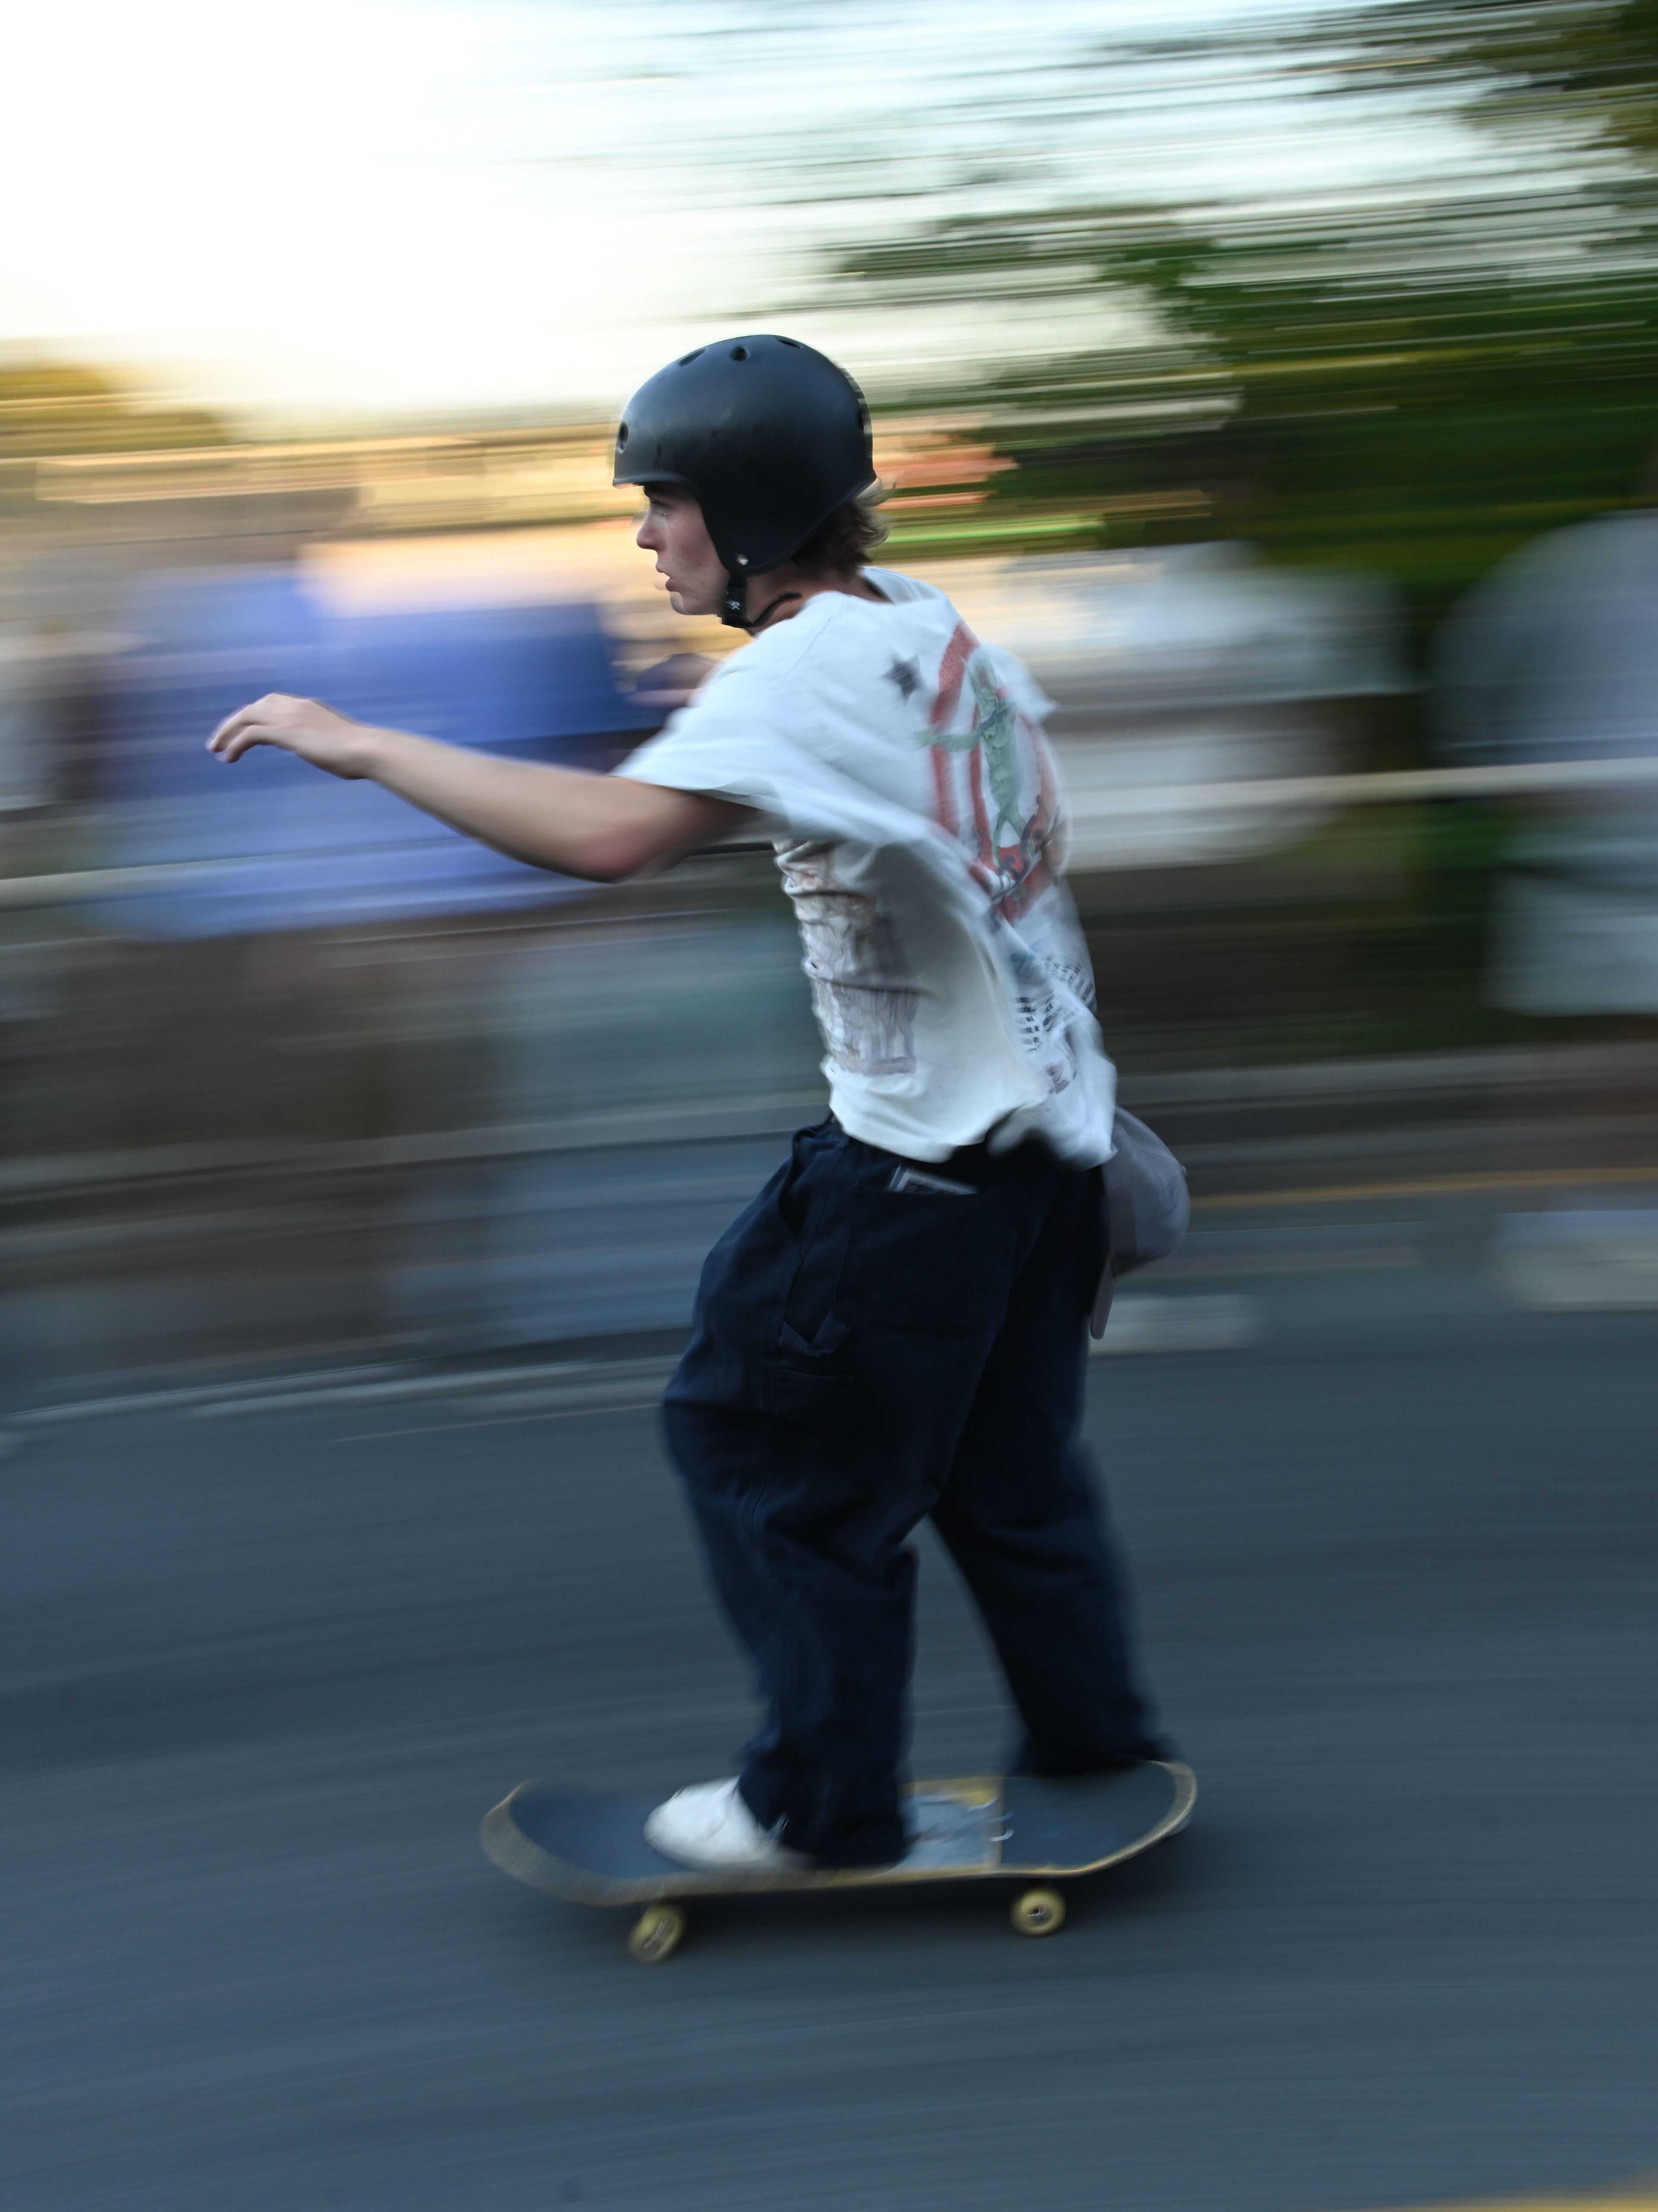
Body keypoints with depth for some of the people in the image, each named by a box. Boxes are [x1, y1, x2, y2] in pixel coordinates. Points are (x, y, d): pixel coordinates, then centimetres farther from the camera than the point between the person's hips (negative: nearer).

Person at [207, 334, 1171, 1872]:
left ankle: (826, 1810, 17)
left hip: (928, 1156, -9)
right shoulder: (924, 620, 7)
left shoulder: (802, 669, -21)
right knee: (1001, 1461, 21)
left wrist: (365, 746, -29)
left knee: (766, 1440, 6)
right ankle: (1095, 1753, 33)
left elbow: (612, 833, -36)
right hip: (1048, 1113, 9)